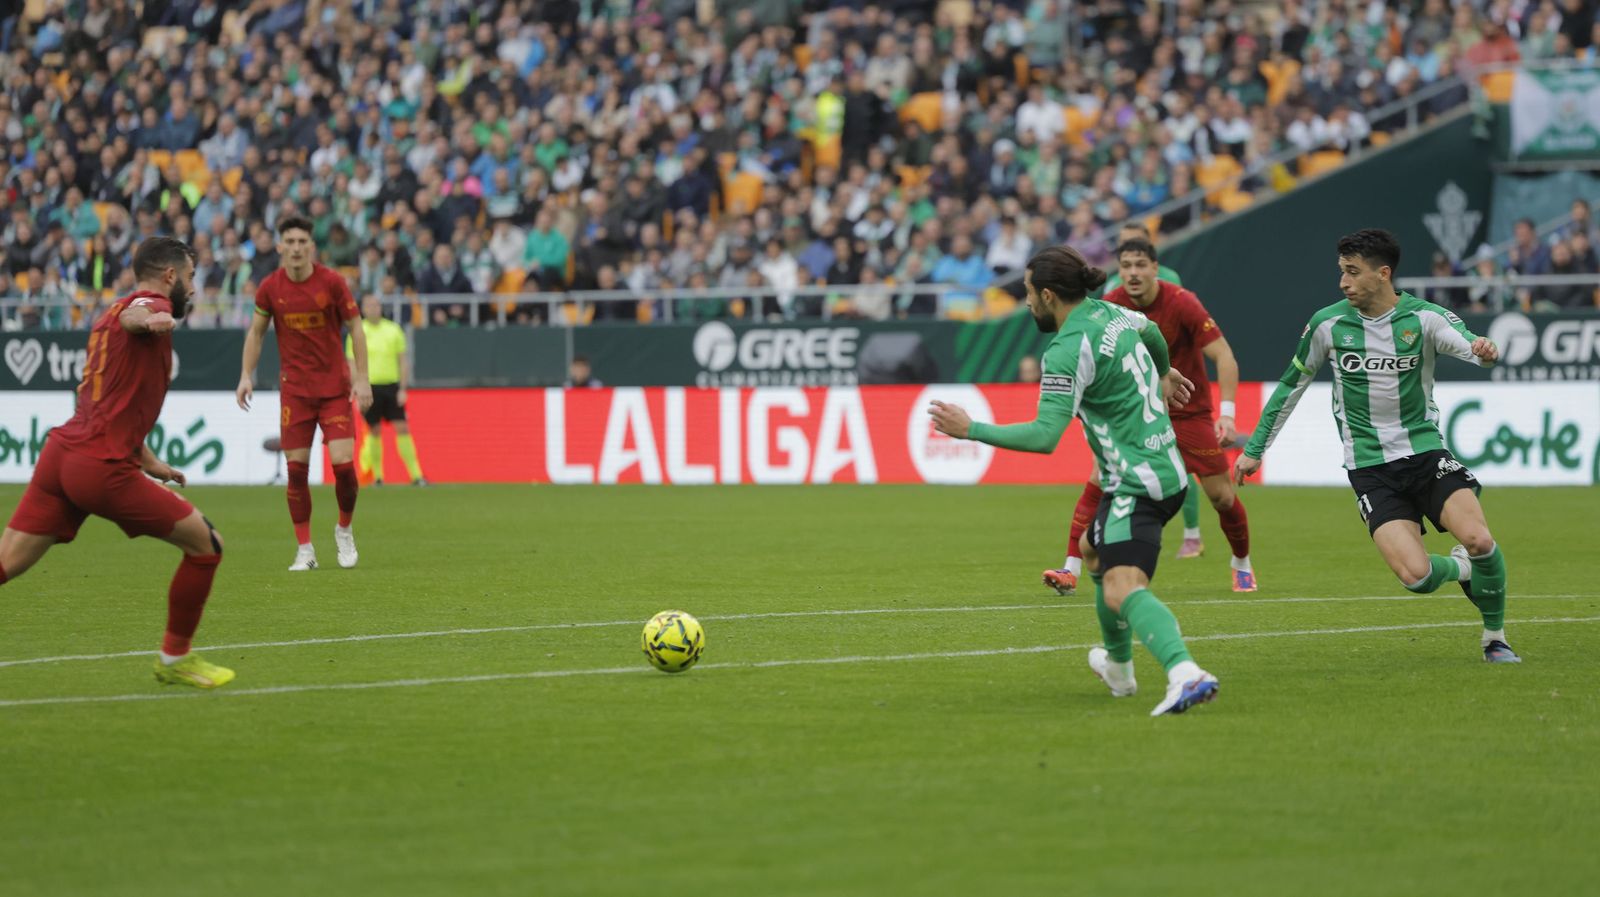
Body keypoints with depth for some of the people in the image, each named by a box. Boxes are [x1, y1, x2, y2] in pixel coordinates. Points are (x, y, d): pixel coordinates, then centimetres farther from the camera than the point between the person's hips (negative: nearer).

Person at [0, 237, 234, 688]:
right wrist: (149, 319, -51)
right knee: (205, 543, 5)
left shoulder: (106, 316, 27)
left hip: (61, 452, 9)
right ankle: (175, 660, 15)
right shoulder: (153, 302, -1)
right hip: (102, 468, -9)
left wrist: (149, 463, 41)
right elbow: (132, 316, -28)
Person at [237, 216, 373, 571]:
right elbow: (256, 332, 10)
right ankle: (304, 549, 6)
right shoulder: (270, 287, -3)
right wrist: (246, 375, 1)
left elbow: (356, 329, -2)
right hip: (294, 390, 1)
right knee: (296, 468, -4)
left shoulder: (332, 282, -8)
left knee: (343, 463, -11)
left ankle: (344, 529, 16)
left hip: (335, 386, -1)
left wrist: (362, 379, -7)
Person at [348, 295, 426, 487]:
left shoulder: (393, 330, 8)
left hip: (392, 386, 1)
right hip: (370, 386, -1)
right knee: (374, 431, 1)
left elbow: (403, 361, 9)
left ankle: (416, 475, -5)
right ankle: (377, 476, 10)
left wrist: (403, 389, 1)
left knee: (402, 428, -5)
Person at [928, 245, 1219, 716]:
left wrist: (971, 429, -16)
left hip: (1136, 483, -10)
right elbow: (1151, 331, 34)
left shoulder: (1068, 351, -18)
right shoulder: (1111, 313, 9)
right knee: (1094, 550, 32)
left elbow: (1044, 437, -23)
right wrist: (1164, 372, 56)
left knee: (1122, 589, -25)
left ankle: (1186, 674, -47)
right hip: (1167, 469, 10)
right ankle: (1118, 667, 45)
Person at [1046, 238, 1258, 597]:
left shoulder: (1182, 303, -21)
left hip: (1189, 412, -2)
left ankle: (1241, 564, 26)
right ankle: (1071, 571, -13)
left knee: (1221, 495, -2)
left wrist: (1226, 413, -32)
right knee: (1099, 481, -15)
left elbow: (1224, 357, -22)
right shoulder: (1111, 306, -10)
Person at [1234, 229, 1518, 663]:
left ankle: (1495, 638, 5)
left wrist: (1484, 350, -49)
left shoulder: (1425, 318, -5)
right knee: (1416, 574, -21)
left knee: (1479, 540, -23)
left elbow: (1468, 344, -24)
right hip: (1370, 470, 0)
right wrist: (1254, 449, 18)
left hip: (1425, 453, 0)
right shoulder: (1327, 325, -1)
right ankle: (1460, 569, 18)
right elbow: (1291, 385, 13)